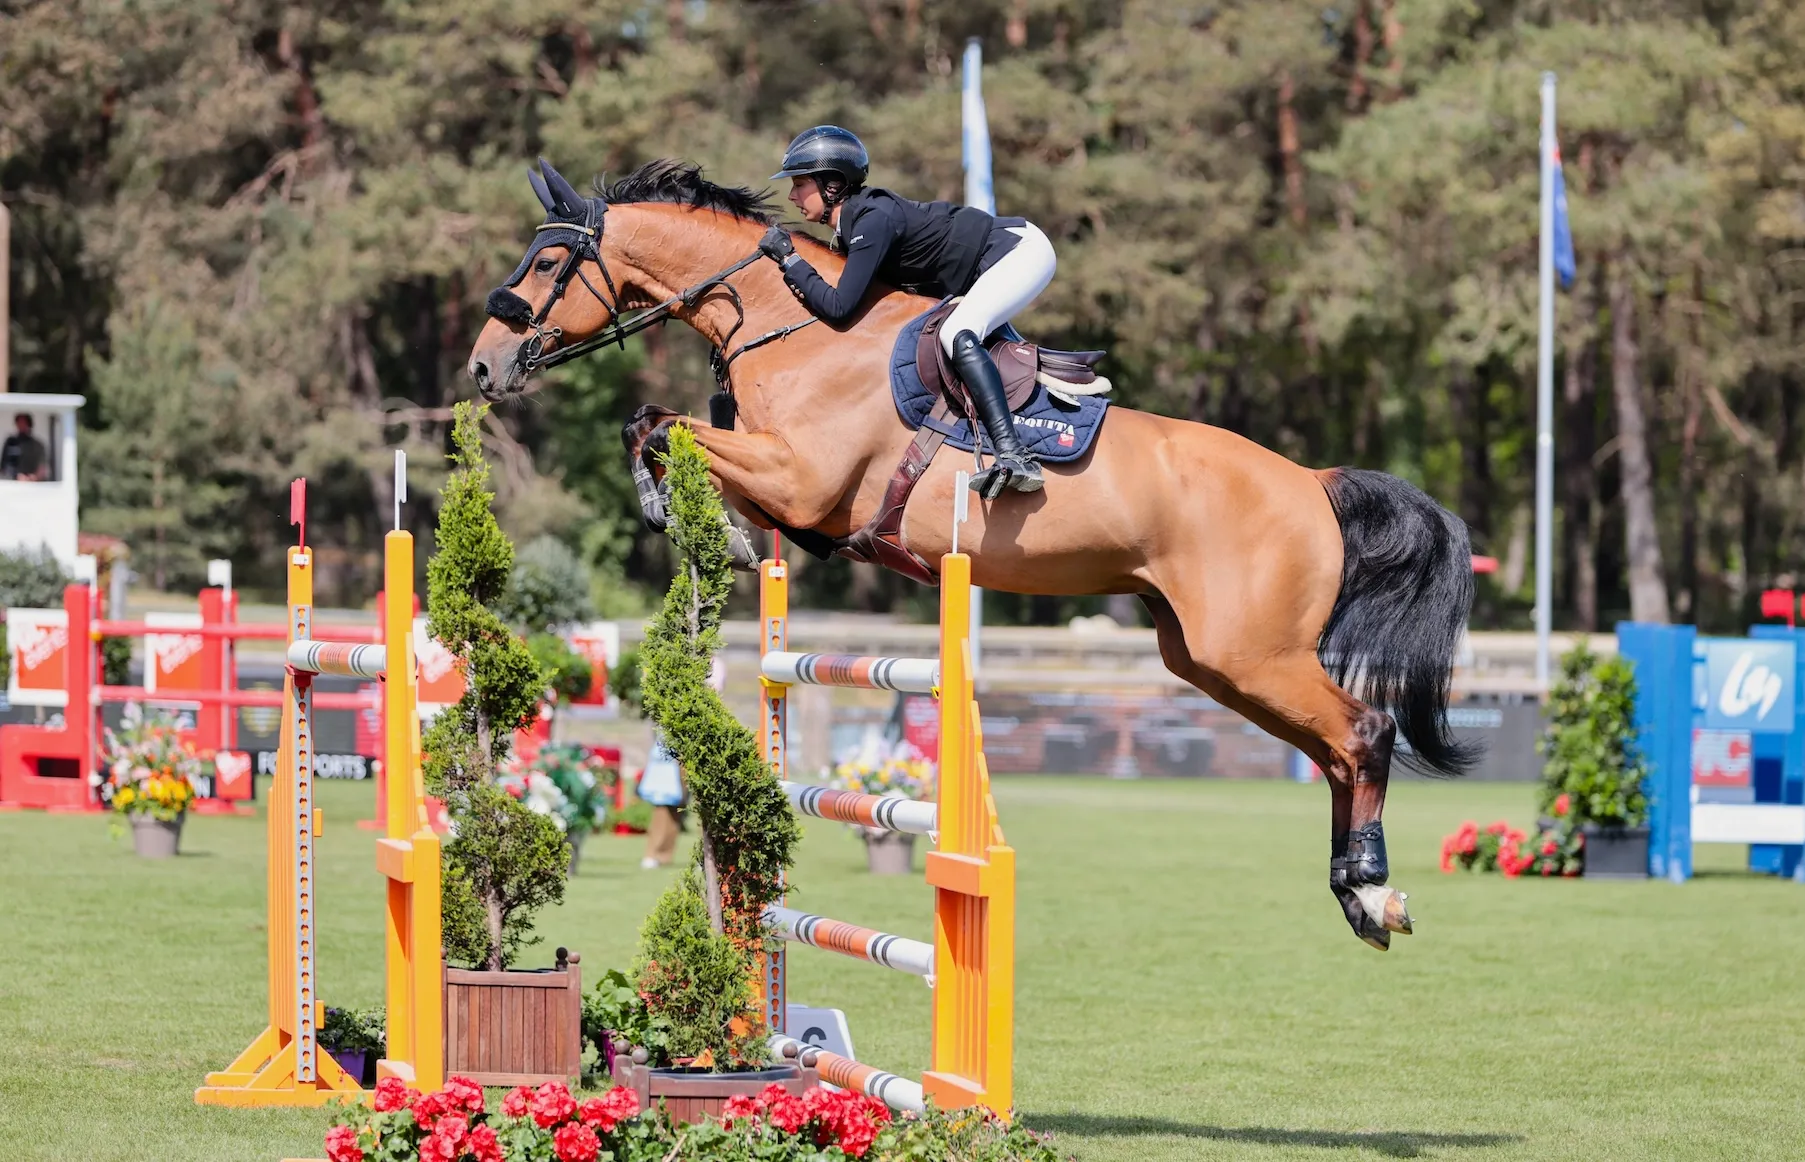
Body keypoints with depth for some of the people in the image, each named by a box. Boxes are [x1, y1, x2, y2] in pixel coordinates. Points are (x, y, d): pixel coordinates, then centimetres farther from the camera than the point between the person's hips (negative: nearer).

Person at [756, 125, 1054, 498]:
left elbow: (839, 307, -27)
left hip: (1022, 251, -11)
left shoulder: (874, 220, -23)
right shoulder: (854, 219, 7)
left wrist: (788, 259, -19)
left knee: (958, 335, -29)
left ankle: (1016, 457, -41)